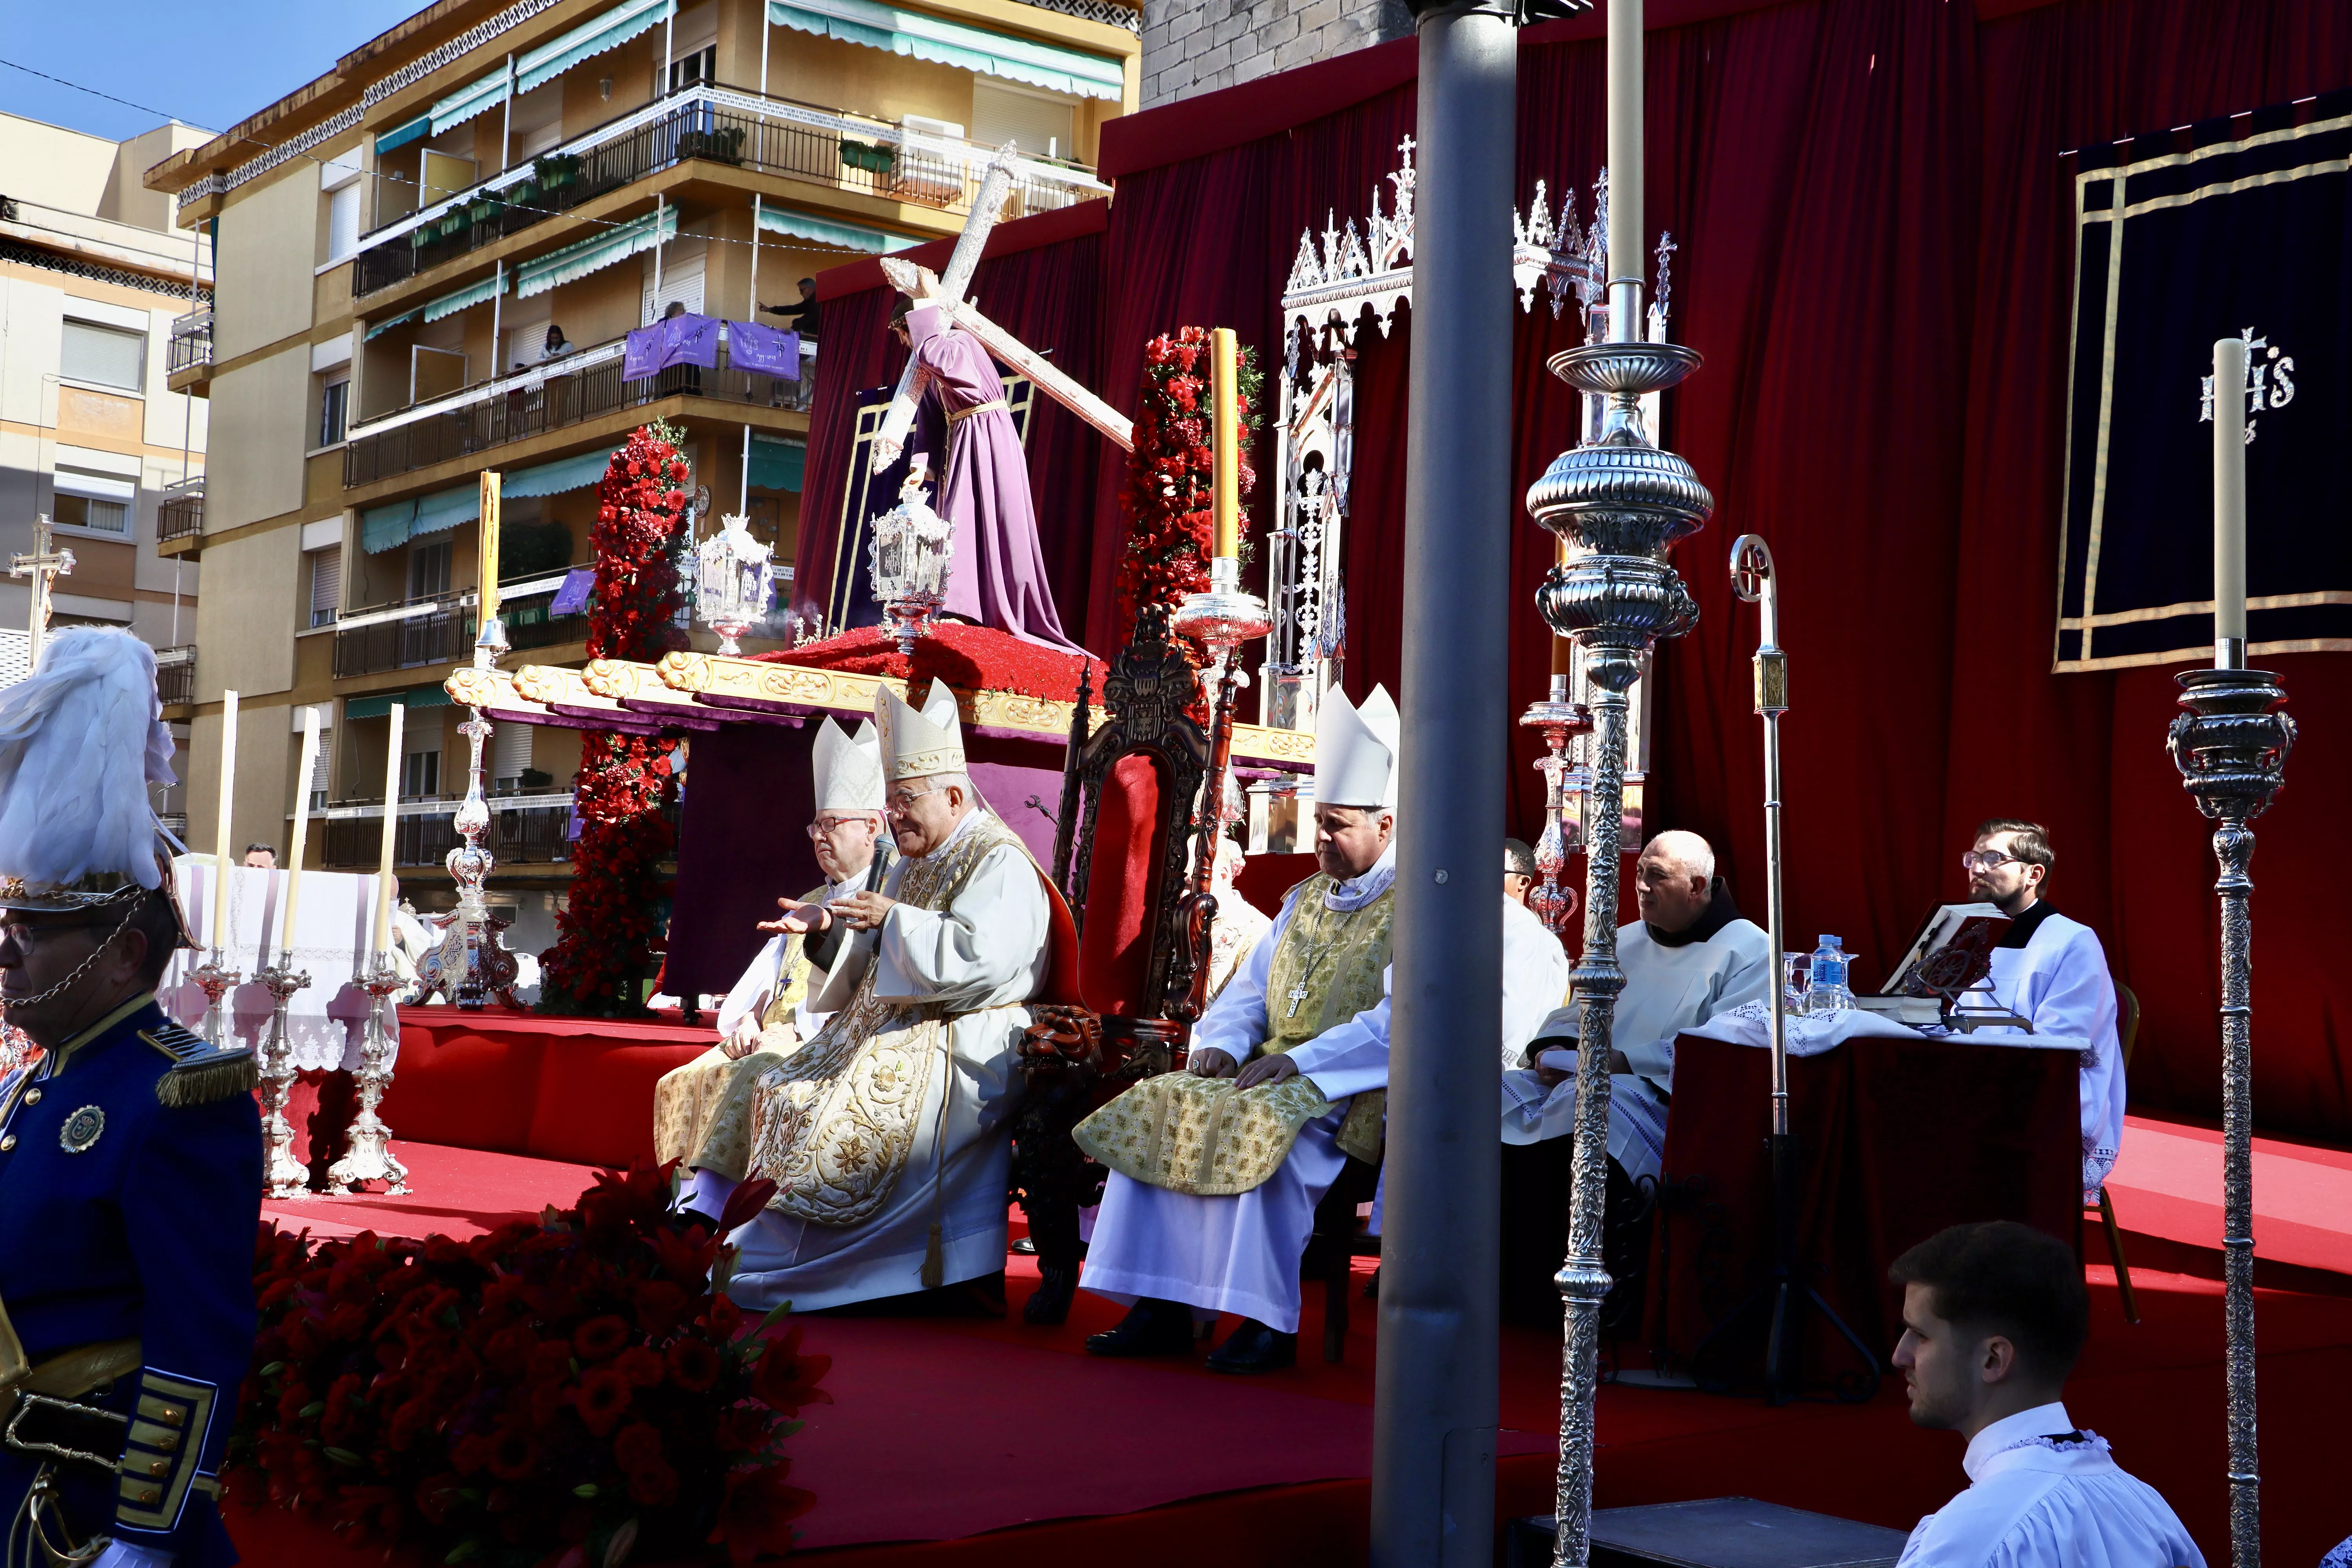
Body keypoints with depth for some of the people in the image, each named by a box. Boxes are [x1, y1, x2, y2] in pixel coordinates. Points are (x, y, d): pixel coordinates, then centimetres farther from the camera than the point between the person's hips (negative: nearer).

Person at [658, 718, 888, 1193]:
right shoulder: (807, 905, 26)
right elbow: (759, 982, 20)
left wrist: (802, 1032, -18)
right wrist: (747, 1021, -1)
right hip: (770, 1039, 8)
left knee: (750, 1079, -32)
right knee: (685, 1083, -16)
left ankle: (702, 1219, -35)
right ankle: (691, 1214, -25)